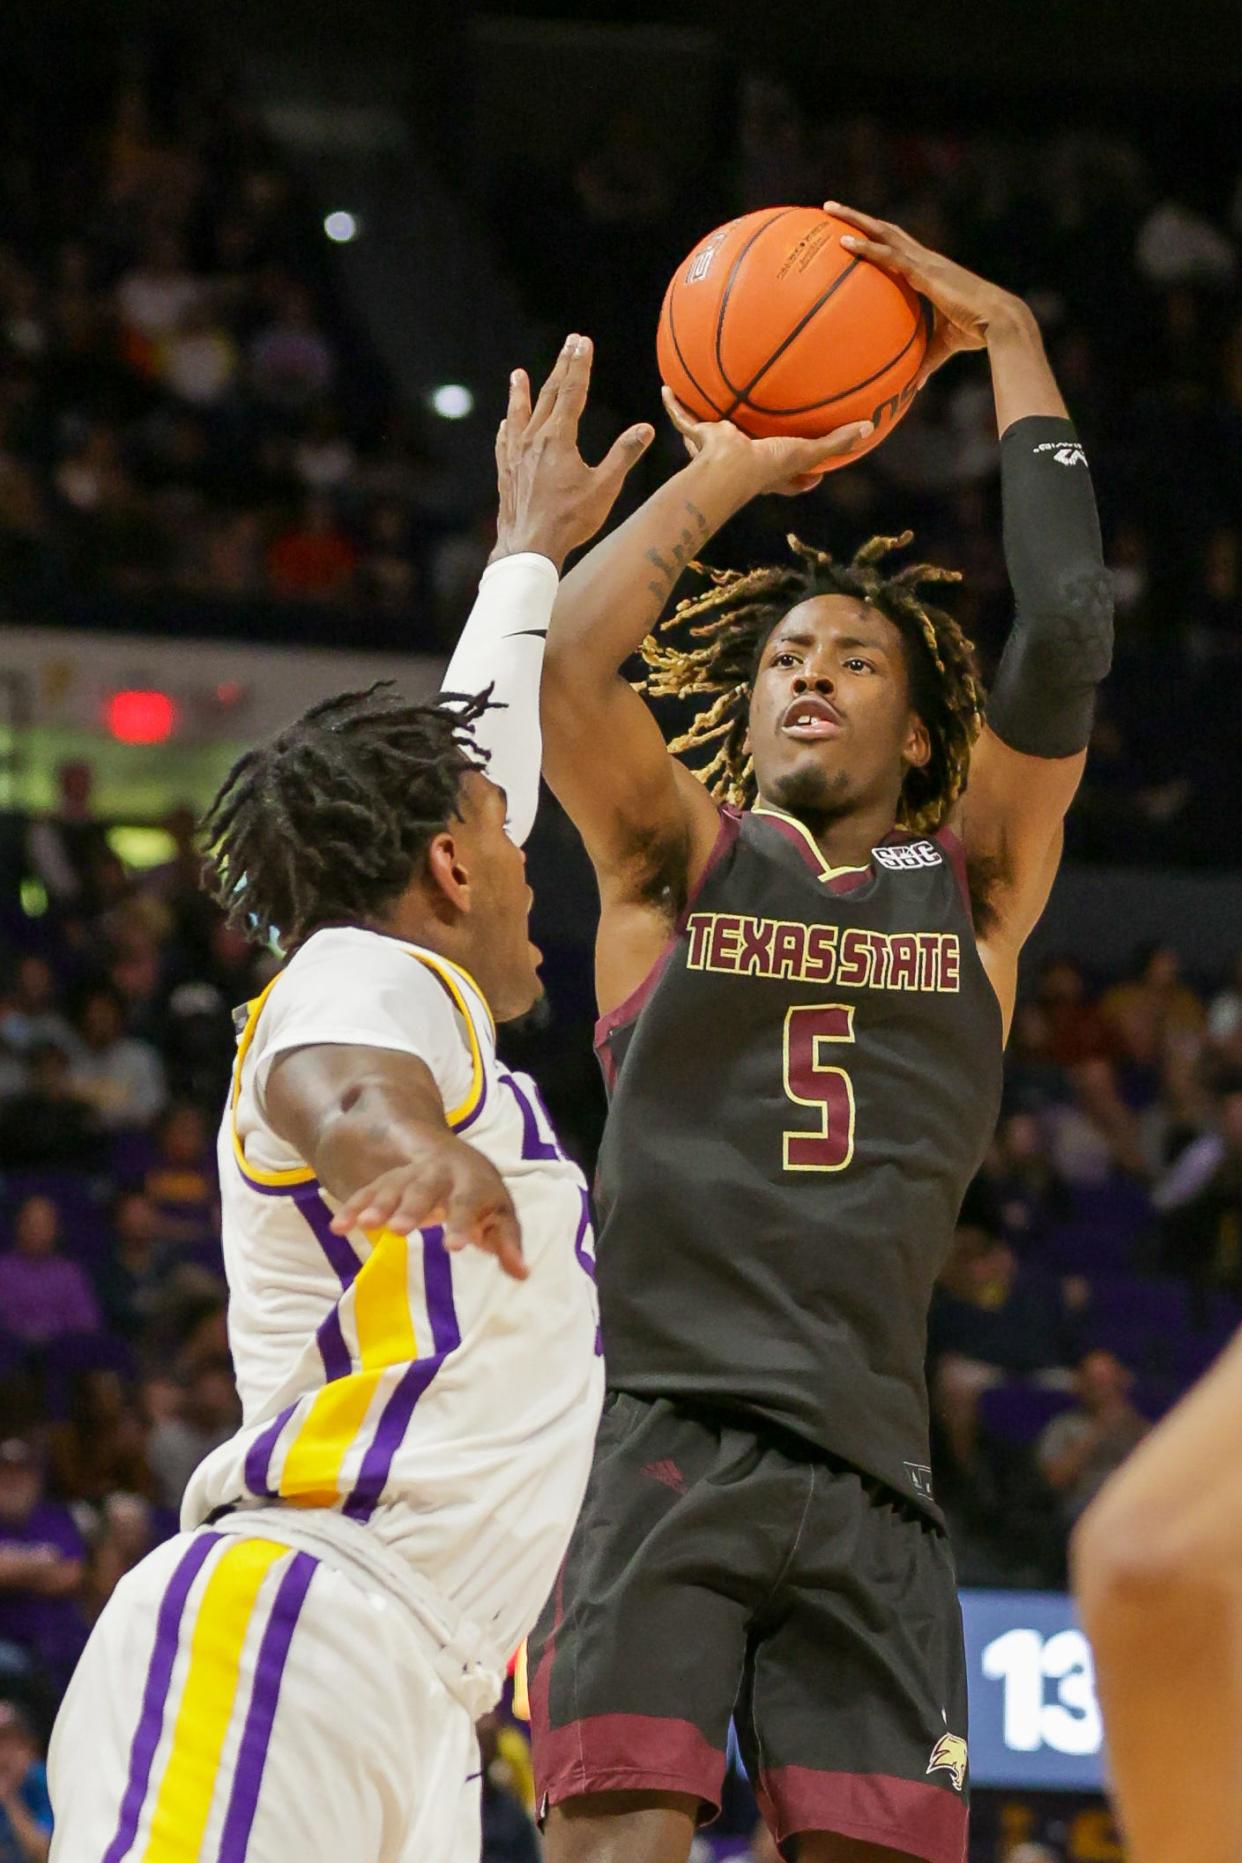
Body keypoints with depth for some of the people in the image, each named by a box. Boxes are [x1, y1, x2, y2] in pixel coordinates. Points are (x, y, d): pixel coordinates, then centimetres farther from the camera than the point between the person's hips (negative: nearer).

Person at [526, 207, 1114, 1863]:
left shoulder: (977, 884, 17)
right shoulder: (679, 856, 14)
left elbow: (1066, 643, 4)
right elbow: (563, 664, -5)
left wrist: (1012, 345, 8)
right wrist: (727, 474, 6)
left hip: (868, 1472, 2)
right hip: (656, 1438, -2)